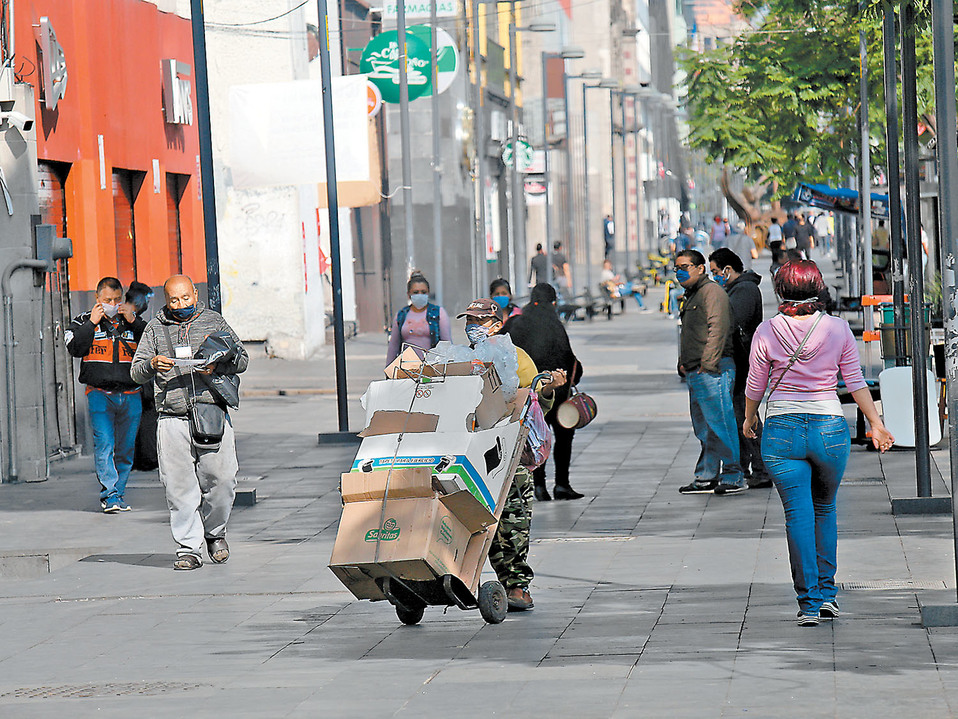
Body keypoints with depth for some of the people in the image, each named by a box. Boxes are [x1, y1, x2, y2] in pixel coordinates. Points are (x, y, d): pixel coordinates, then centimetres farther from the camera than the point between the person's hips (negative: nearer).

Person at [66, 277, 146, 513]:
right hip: (99, 394, -2)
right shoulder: (83, 321, 9)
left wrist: (133, 321, -5)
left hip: (130, 395, 3)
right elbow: (74, 348, -6)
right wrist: (92, 323, -8)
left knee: (125, 449, 5)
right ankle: (110, 496, -16)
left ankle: (118, 495, 15)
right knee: (104, 445, -15)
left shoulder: (133, 321, 14)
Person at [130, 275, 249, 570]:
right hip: (172, 419, 1)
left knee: (221, 479, -6)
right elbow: (136, 373, 9)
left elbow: (241, 358, 9)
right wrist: (152, 365, -13)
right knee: (180, 487, -3)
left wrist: (216, 366, -11)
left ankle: (215, 533, 19)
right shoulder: (155, 328, 13)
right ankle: (188, 548, 3)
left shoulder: (213, 321, 13)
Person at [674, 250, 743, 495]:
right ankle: (706, 478, 16)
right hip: (695, 373, 10)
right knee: (704, 428, 12)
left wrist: (708, 364, -21)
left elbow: (718, 329, -18)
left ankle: (733, 477, -6)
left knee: (721, 424, -9)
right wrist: (683, 363, 18)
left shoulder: (711, 292, -9)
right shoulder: (691, 296, 22)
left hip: (712, 372, -10)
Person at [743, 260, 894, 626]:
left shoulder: (767, 331, -3)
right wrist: (876, 423, 9)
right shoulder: (837, 328, -1)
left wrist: (749, 417, 24)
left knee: (798, 515, 1)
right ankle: (827, 592, 21)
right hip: (830, 429, 1)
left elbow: (755, 385, 6)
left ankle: (808, 602, -5)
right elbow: (855, 382, 1)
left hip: (782, 430, -1)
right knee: (825, 509, 21)